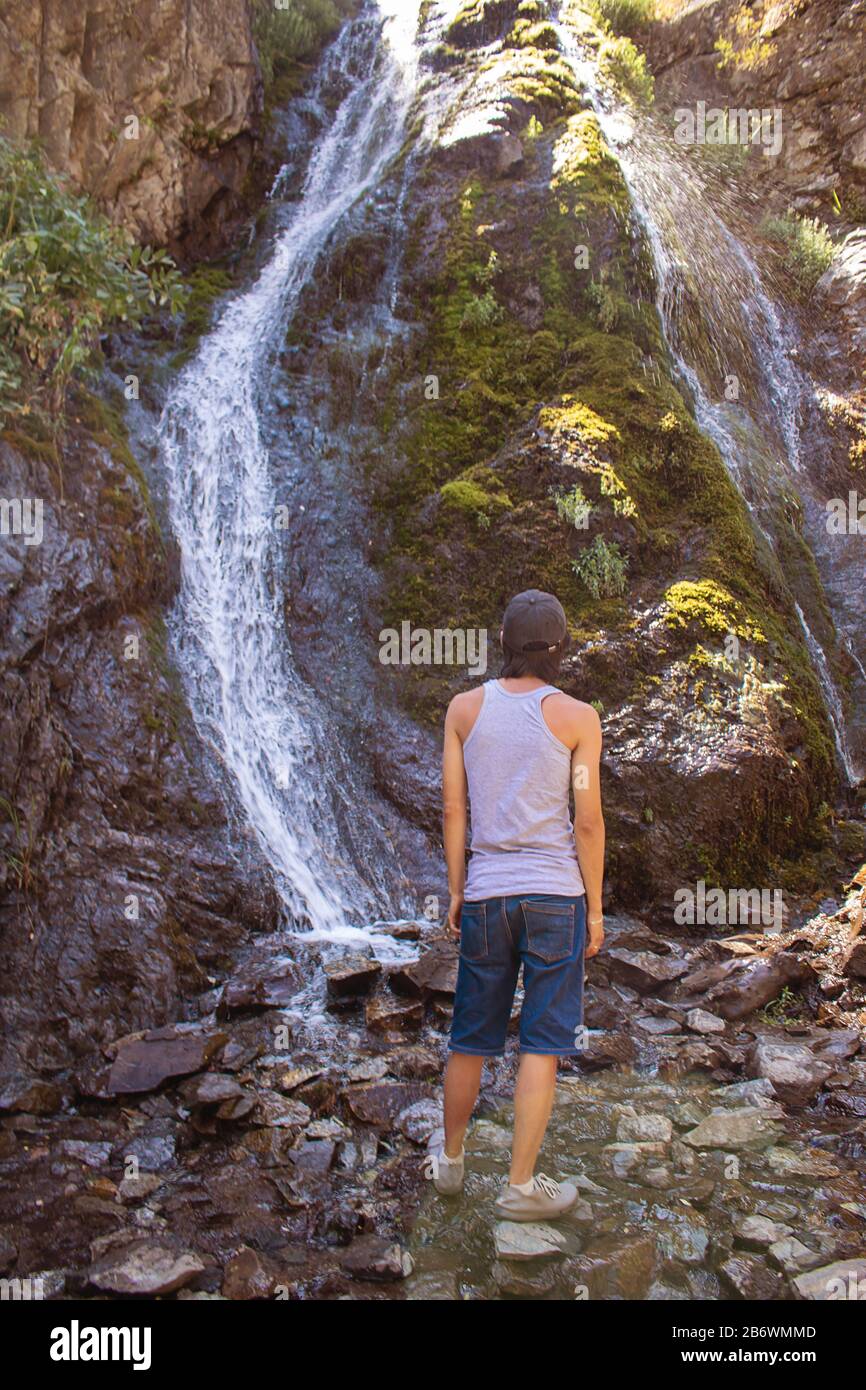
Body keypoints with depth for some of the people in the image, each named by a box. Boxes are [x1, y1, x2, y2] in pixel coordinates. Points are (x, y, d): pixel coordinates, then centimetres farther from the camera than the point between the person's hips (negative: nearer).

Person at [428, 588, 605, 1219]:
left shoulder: (465, 708, 1)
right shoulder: (578, 717, -5)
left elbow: (453, 809, 2)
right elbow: (588, 823, -6)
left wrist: (456, 892, 9)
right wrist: (594, 908, 3)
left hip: (486, 893, 3)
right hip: (555, 893, -3)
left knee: (472, 1037, 16)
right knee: (542, 1044, 6)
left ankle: (451, 1159, 35)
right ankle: (521, 1185, 13)